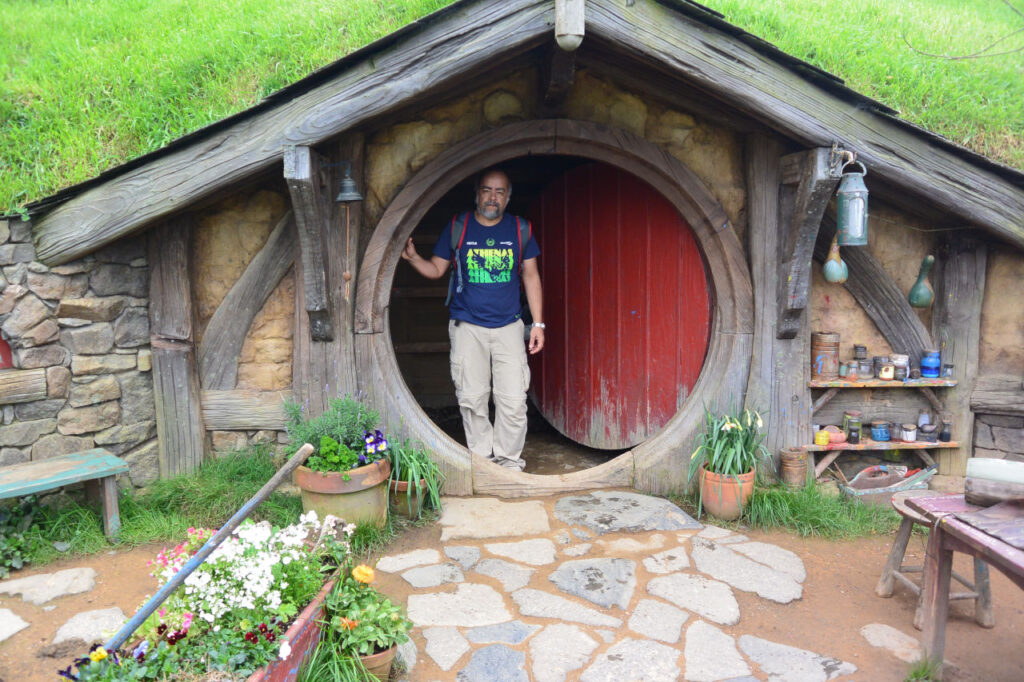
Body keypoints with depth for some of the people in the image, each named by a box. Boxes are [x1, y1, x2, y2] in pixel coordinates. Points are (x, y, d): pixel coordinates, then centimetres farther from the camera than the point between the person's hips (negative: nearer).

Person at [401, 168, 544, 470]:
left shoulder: (520, 229, 5)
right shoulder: (457, 227, 3)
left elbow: (531, 277, 9)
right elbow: (436, 269, 6)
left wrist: (538, 323, 5)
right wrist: (412, 257, -15)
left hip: (508, 326, 1)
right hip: (467, 327, 0)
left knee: (513, 400, -3)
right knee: (472, 399, 3)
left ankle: (509, 461, 13)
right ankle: (481, 459, 18)